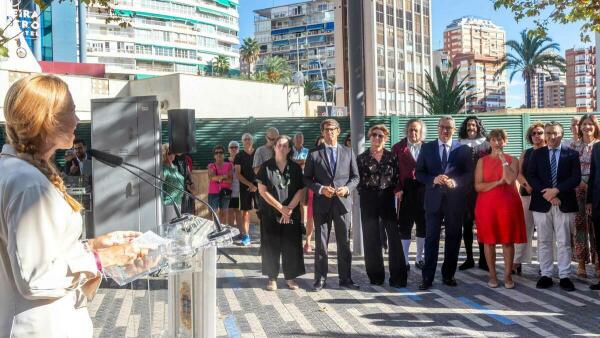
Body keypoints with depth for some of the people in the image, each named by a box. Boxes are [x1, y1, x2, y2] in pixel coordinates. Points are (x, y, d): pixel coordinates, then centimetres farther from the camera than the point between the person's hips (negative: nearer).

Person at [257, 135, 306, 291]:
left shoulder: (295, 168, 5)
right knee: (271, 246, 2)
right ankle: (272, 278, 10)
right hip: (270, 213, -1)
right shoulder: (266, 167, 0)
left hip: (292, 213, 1)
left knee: (291, 245, 3)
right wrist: (280, 207, -11)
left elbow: (301, 190, 0)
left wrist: (289, 208, -13)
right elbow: (262, 190, -5)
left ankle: (290, 277, 13)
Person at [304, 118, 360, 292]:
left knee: (344, 242, 7)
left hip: (343, 202, 1)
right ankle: (320, 279, 13)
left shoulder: (348, 152, 9)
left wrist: (347, 188, -10)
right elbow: (307, 179, 3)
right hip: (322, 204, -1)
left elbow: (355, 177, 9)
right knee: (321, 243, 4)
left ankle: (345, 278, 16)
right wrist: (320, 189, -13)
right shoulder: (314, 154, 4)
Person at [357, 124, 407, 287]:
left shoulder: (391, 156, 7)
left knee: (395, 236, -6)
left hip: (388, 199, 0)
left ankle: (397, 277, -2)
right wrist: (364, 193, -3)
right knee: (371, 238, 4)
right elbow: (359, 181, 6)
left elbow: (397, 177, 8)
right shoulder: (362, 158, 6)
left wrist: (397, 190, -6)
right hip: (369, 201, 0)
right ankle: (376, 275, 14)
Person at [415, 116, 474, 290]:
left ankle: (448, 275, 20)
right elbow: (419, 172, 4)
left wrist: (455, 182, -15)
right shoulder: (427, 148, 7)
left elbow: (469, 174, 2)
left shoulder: (463, 150, 7)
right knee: (431, 238, 0)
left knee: (453, 238, 8)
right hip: (434, 199, -1)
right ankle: (427, 277, 4)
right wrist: (434, 180, -13)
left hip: (455, 200, 1)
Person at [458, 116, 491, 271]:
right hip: (464, 190, 1)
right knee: (466, 225, 4)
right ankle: (469, 258, 13)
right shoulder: (460, 145, 6)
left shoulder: (485, 144, 4)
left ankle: (483, 259, 10)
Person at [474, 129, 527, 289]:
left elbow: (510, 180, -14)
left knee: (508, 240, 1)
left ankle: (508, 276, 8)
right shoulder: (482, 161, 6)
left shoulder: (512, 160, 5)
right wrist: (498, 182, -13)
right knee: (489, 240, 3)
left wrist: (503, 160, -10)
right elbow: (478, 186, -3)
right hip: (487, 205, 1)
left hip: (508, 204, -1)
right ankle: (492, 276, 11)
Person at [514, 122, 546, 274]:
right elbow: (519, 173, 7)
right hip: (527, 194, 3)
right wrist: (527, 184, -13)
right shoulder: (526, 153, 15)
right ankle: (517, 262, 2)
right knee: (524, 227, 1)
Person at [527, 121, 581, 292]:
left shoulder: (572, 154, 4)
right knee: (544, 241, 5)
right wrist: (546, 193, -13)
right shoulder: (536, 153, 8)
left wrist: (556, 190, -16)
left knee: (564, 242, 2)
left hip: (564, 204, -1)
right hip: (541, 203, 1)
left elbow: (576, 178, -4)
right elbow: (531, 176, 0)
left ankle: (564, 277, 8)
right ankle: (546, 275, 12)